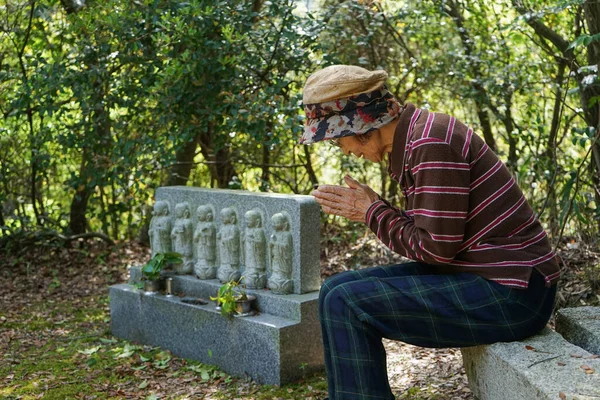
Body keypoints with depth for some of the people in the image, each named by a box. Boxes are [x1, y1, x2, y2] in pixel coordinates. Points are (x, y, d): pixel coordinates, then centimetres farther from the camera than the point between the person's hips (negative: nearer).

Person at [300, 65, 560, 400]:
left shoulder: (431, 143, -19)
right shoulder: (411, 140, 10)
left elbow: (437, 247, -20)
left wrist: (372, 212, -7)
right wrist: (370, 207, 1)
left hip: (512, 293, -10)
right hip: (481, 274, 10)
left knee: (347, 305, -17)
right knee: (336, 291, 8)